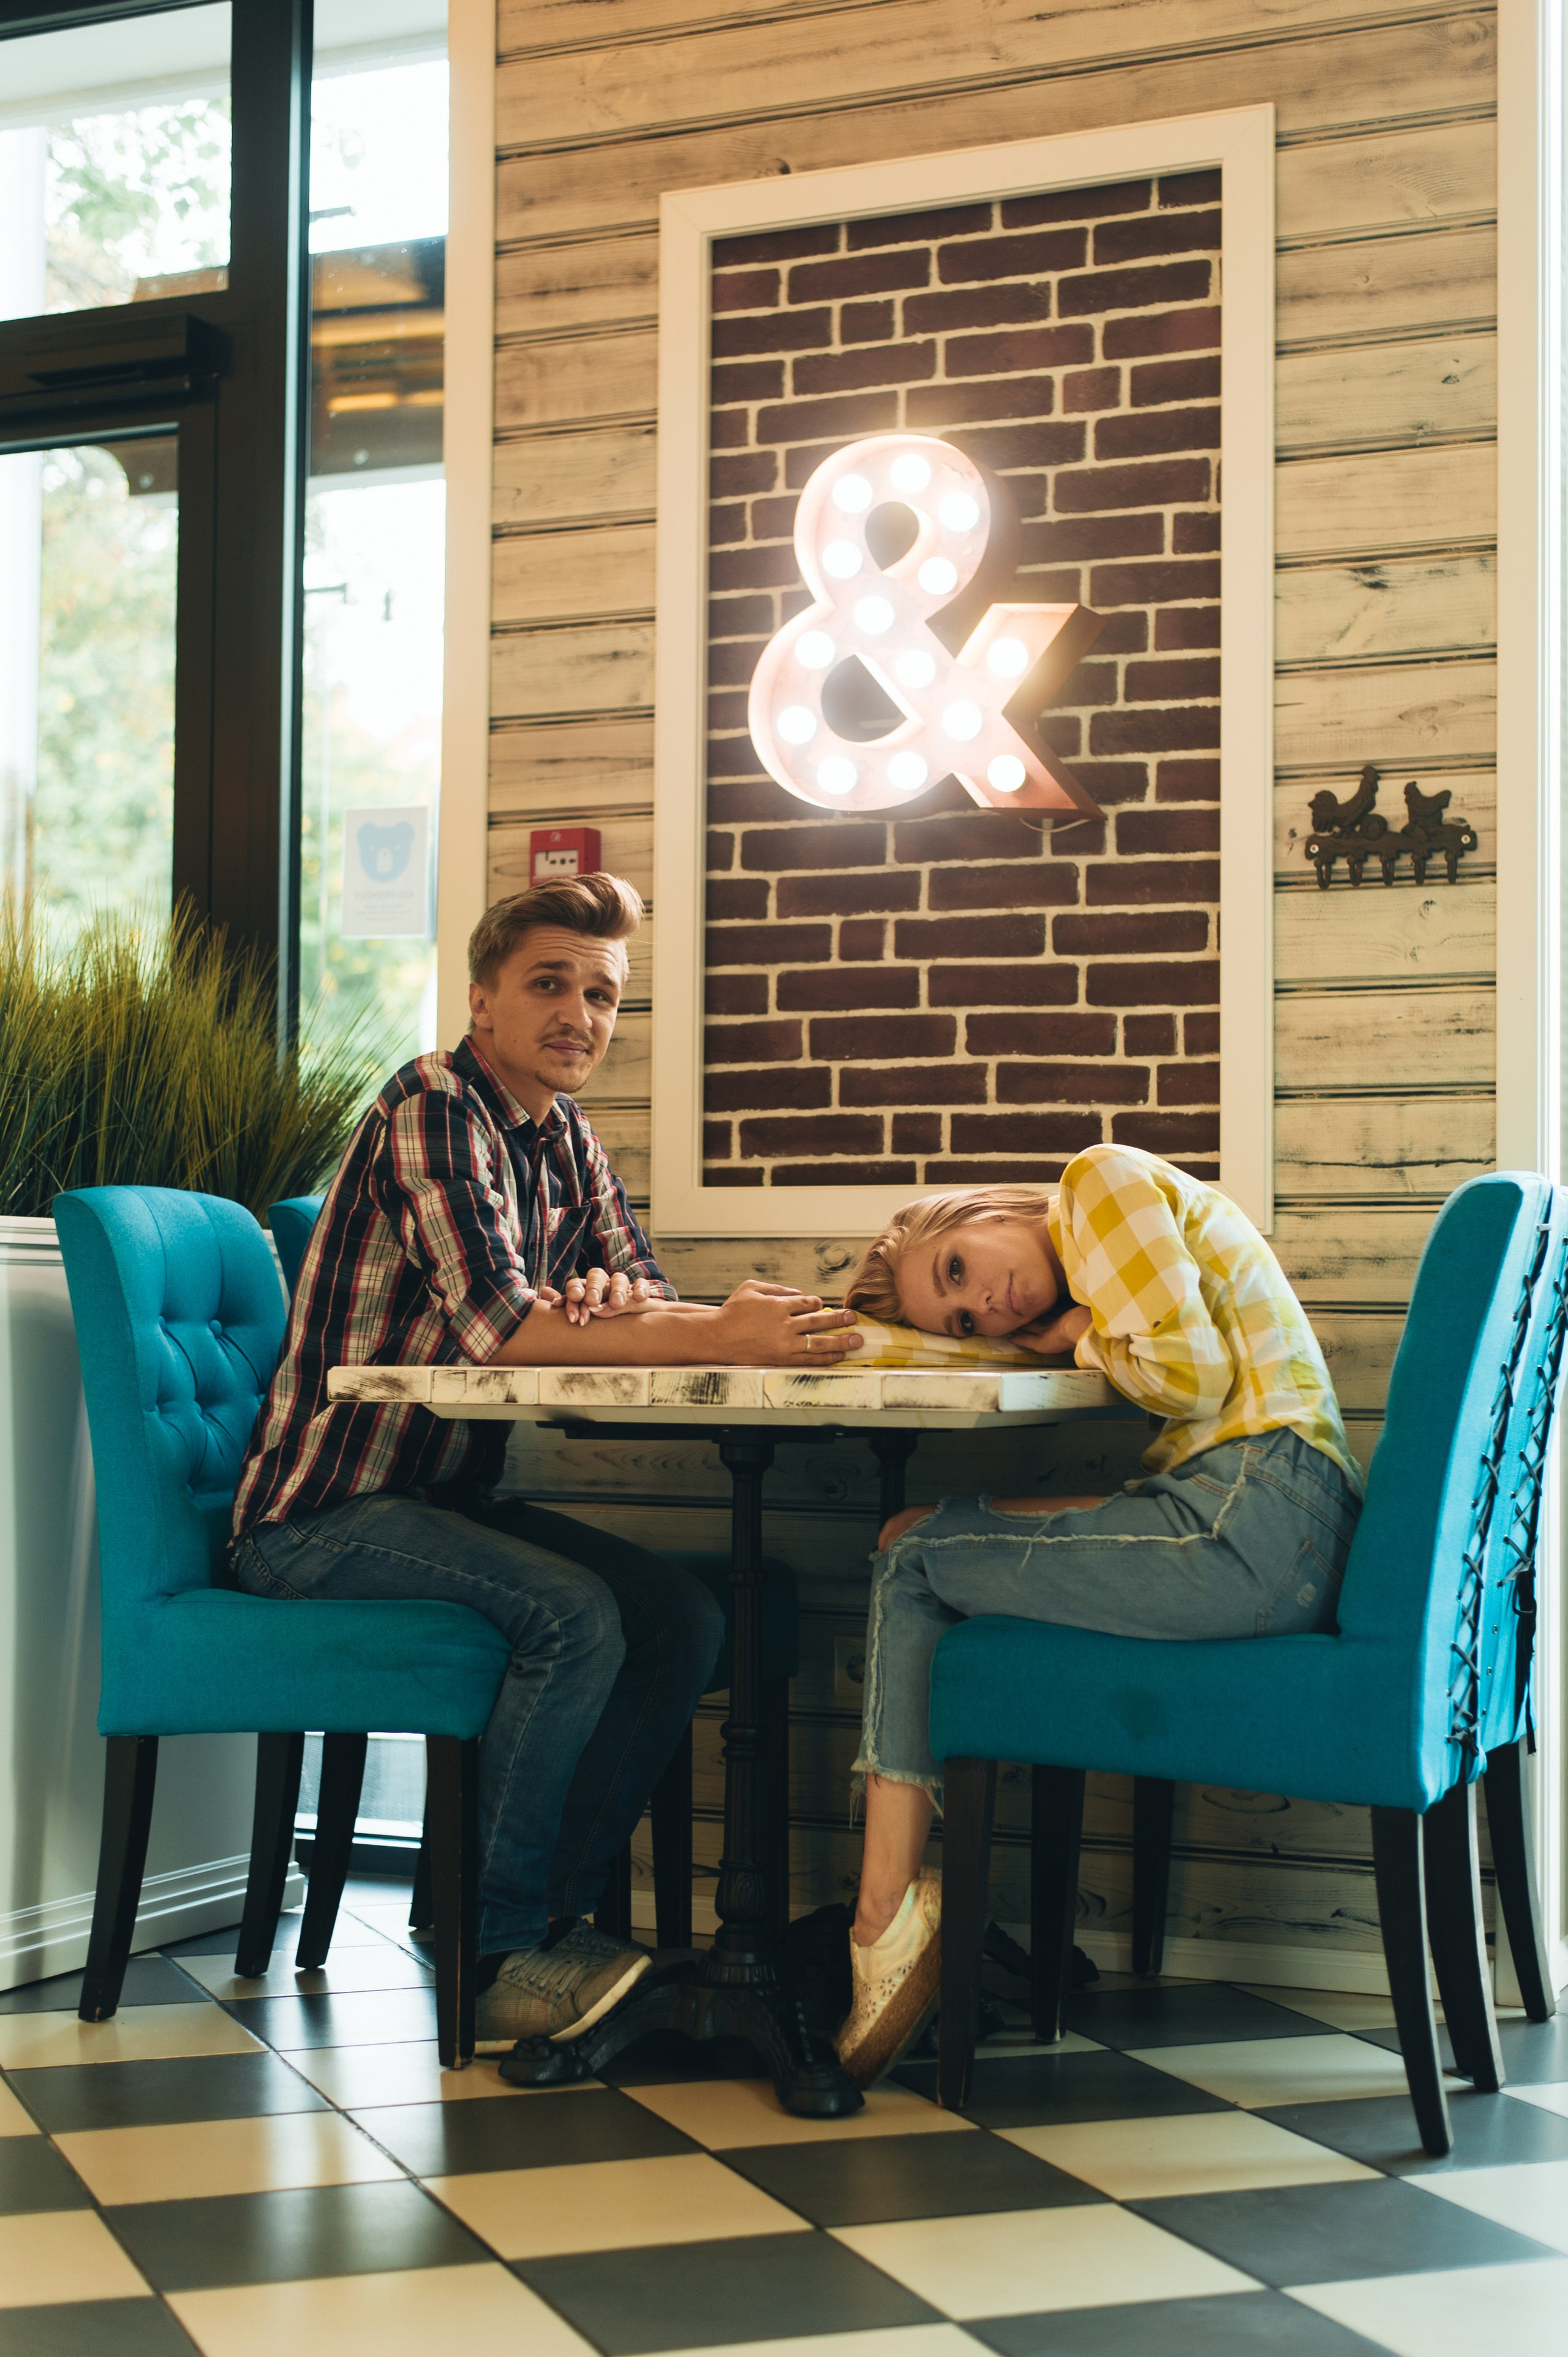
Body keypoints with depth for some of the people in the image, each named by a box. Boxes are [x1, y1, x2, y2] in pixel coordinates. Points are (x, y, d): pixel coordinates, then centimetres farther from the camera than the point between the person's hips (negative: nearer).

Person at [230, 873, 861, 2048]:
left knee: (684, 1614, -7)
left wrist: (612, 1300, -18)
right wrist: (720, 1337, -34)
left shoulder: (567, 1136, 11)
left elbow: (650, 1297, 7)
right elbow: (497, 1326, -29)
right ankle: (498, 1949, -13)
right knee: (578, 1615, -27)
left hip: (446, 1497, 8)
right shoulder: (430, 1110, -17)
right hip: (320, 1511, -8)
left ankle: (556, 1916, 0)